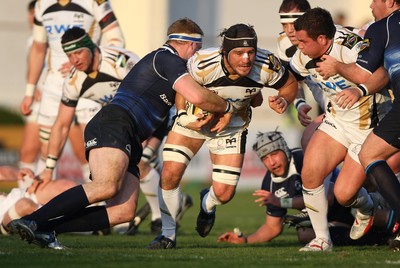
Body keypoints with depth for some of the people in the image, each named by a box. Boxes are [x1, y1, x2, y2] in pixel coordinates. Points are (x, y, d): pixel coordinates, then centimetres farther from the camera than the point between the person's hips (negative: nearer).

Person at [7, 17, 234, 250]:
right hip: (113, 126, -10)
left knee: (125, 211, -10)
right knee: (108, 186, -33)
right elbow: (197, 96, -13)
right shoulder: (169, 59, 1)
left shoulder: (157, 59, 32)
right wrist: (227, 108, 4)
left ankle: (46, 229, -15)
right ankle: (31, 221, -37)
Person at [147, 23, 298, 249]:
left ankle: (207, 204, 36)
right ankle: (168, 235, 7)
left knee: (224, 193, -5)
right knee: (170, 173, -16)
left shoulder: (267, 65, -27)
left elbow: (290, 83, -6)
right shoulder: (202, 65, -34)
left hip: (232, 126, 1)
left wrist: (283, 101, -26)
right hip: (194, 117, -1)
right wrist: (183, 115, -21)